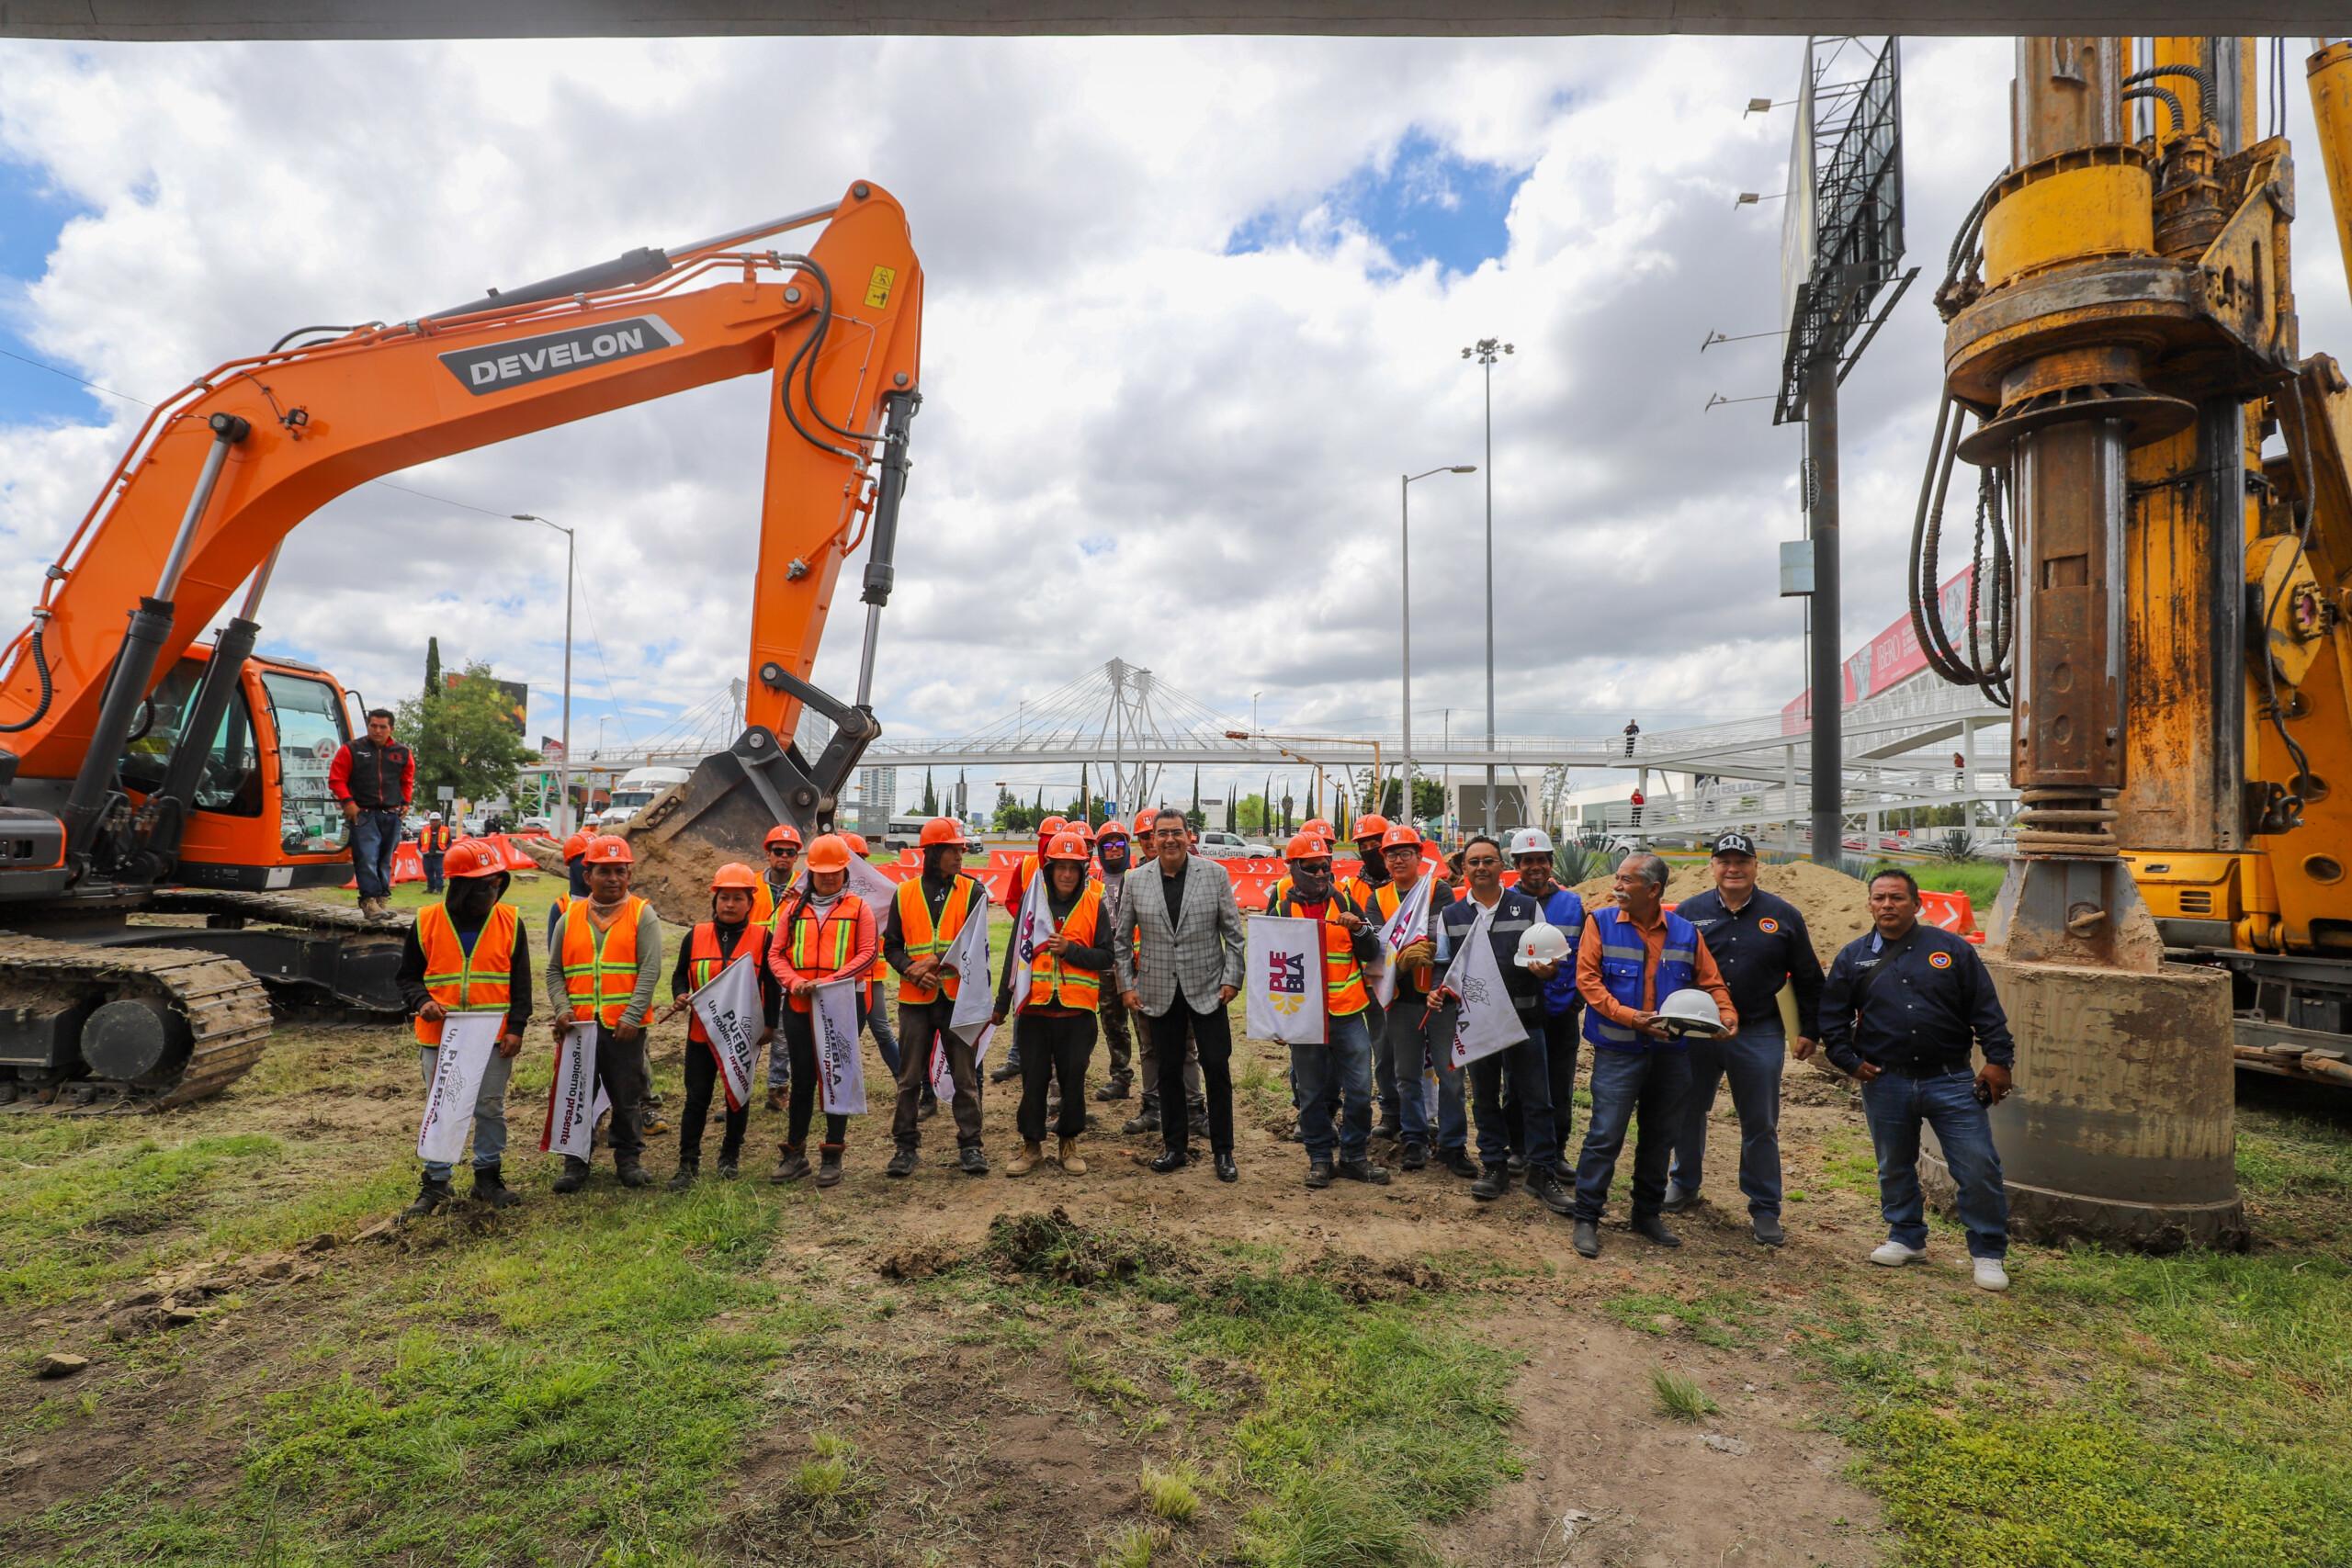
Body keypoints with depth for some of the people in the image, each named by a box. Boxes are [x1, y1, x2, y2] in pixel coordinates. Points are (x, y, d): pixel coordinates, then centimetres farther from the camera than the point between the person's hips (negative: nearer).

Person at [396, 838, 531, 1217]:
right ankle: (436, 1183, 21)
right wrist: (420, 1001, -13)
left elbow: (521, 983, 1)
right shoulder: (426, 922, -3)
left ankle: (488, 1176, 24)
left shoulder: (510, 922, -1)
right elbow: (406, 976, 7)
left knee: (491, 1108, 10)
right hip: (439, 1037, 0)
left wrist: (516, 1028, -6)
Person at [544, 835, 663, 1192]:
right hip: (578, 1025, 3)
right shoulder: (570, 917, 9)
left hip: (625, 1026, -2)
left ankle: (628, 1159, 23)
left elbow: (650, 970, -9)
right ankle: (576, 1163, 24)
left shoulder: (642, 914, -1)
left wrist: (632, 1016, -18)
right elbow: (555, 971, 11)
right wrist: (562, 1008, -6)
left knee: (627, 1097, 7)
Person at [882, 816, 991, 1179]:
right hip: (915, 999, 1)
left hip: (958, 996, -1)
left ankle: (970, 1145, 15)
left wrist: (935, 962, -18)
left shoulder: (972, 891, 1)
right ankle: (906, 1146, 20)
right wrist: (913, 970, -12)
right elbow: (891, 945, 6)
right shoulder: (904, 893, 5)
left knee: (965, 1076, 5)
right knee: (910, 1078, 8)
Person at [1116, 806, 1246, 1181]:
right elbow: (1123, 938, 7)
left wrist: (1232, 978, -6)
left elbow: (1233, 932, 0)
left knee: (1217, 1068, 1)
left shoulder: (1215, 874, -3)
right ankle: (1175, 1147, 24)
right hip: (1159, 992, 2)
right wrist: (1126, 984, 3)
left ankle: (1223, 1152, 15)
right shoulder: (1136, 880, 1)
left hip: (1207, 990, -1)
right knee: (1169, 1071, 10)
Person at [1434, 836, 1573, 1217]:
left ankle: (1539, 1171, 13)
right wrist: (1443, 989, -7)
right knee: (1485, 1096, 10)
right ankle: (1494, 1166, 22)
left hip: (1523, 1017, -1)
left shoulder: (1528, 907, 4)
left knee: (1535, 1096, 2)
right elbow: (1443, 964, 13)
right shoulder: (1449, 915, 9)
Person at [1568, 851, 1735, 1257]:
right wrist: (1630, 1017, -19)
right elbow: (1587, 979, -10)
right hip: (1618, 1051, -4)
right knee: (1605, 1135, -5)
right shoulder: (1601, 922, -4)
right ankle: (1586, 1219, 6)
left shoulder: (1685, 932, 5)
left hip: (1670, 1052, 4)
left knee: (1660, 1136, 15)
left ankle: (1648, 1214, 30)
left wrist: (1727, 1014, -9)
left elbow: (1710, 982, 11)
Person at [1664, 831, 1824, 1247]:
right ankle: (1684, 1182, 34)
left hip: (1759, 1036, -1)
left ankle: (1765, 1210, 19)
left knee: (1761, 1126, 7)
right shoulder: (1690, 912, 0)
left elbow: (1808, 979, 7)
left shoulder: (1784, 915, 0)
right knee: (1687, 1113, 13)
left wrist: (1809, 1030, 6)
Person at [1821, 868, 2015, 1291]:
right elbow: (1831, 1018, 9)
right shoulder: (1853, 957, 5)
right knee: (1894, 1168, 13)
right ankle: (1907, 1239, 31)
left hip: (1951, 1081, -1)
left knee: (1979, 1168, -2)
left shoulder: (1951, 949, 1)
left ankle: (1988, 1254, 15)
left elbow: (1986, 1010, 1)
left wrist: (1998, 1059, -6)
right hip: (1885, 1084, 2)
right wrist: (1850, 1061, -1)